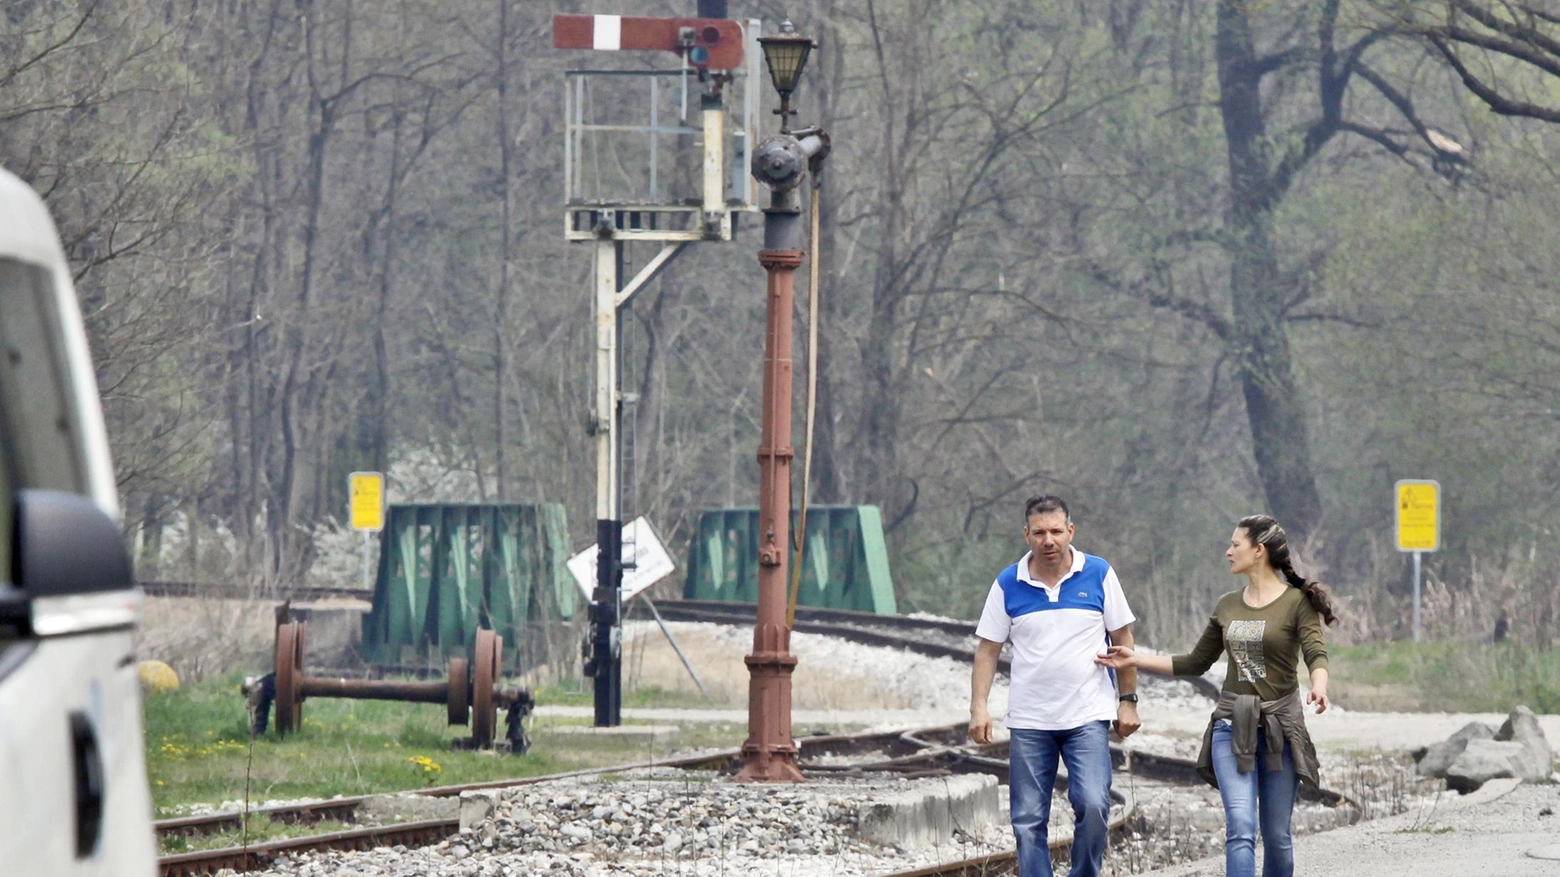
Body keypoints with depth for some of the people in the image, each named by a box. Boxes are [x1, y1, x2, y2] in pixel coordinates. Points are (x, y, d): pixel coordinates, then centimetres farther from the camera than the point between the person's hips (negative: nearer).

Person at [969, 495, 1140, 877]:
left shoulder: (1098, 575, 0)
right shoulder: (1008, 585, 2)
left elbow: (1122, 640, 7)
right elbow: (988, 649, 4)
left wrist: (1127, 700, 5)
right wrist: (979, 706, -5)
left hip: (1088, 716, -1)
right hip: (1028, 720, 1)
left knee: (1092, 805, -16)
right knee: (1028, 820, 2)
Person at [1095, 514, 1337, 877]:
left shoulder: (1297, 603, -4)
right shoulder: (1227, 606, 12)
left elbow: (1316, 654, -18)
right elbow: (1196, 663, 20)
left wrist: (1319, 686, -40)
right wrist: (1136, 659, 16)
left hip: (1279, 726, -3)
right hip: (1232, 727, 3)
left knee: (1276, 835, 4)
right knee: (1240, 827, -13)